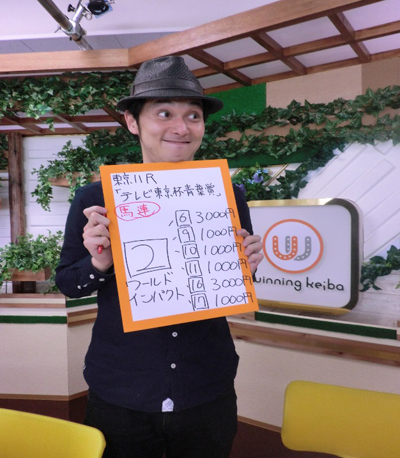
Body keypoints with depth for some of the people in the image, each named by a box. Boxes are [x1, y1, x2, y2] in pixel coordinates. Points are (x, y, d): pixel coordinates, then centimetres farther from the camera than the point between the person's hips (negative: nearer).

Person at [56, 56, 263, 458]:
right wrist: (98, 262, -20)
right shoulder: (94, 199, -10)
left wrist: (246, 267, -16)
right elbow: (67, 284, 0)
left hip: (208, 395, 1)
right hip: (118, 398, 0)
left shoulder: (228, 197, -6)